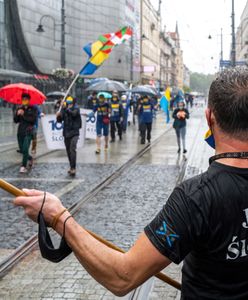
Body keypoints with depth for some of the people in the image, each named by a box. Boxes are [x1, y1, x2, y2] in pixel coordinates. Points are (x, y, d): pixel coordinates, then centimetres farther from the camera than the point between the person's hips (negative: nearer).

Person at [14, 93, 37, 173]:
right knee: (22, 150, 10)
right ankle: (30, 158, 38)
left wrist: (24, 115, -14)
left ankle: (24, 166, -12)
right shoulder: (19, 109, 11)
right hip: (20, 131, 5)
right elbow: (15, 120, 6)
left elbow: (33, 119, -12)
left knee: (25, 149, -16)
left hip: (28, 131, -5)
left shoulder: (33, 109, -1)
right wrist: (17, 114, -13)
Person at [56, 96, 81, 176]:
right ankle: (71, 167, 25)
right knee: (68, 151, 12)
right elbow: (59, 121, 3)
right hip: (66, 133, 5)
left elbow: (74, 114, -27)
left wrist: (68, 110, -43)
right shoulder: (64, 109, 6)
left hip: (74, 133, -5)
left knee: (72, 150, -18)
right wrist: (58, 116, -18)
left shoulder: (76, 109, -5)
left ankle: (73, 168, -22)